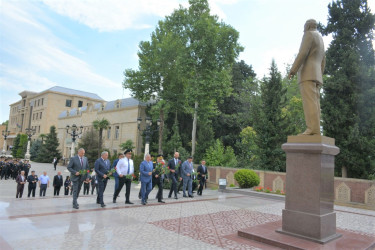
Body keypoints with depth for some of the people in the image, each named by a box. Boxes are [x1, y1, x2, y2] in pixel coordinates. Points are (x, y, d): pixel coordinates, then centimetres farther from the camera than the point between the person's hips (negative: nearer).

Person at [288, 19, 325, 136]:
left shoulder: (309, 34, 1)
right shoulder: (320, 39, 29)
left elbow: (303, 53, -14)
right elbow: (323, 61, 25)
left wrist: (293, 70, -14)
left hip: (307, 73, -9)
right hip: (316, 75, 9)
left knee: (309, 102, -17)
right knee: (314, 103, -1)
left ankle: (313, 129, -26)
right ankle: (315, 131, -8)